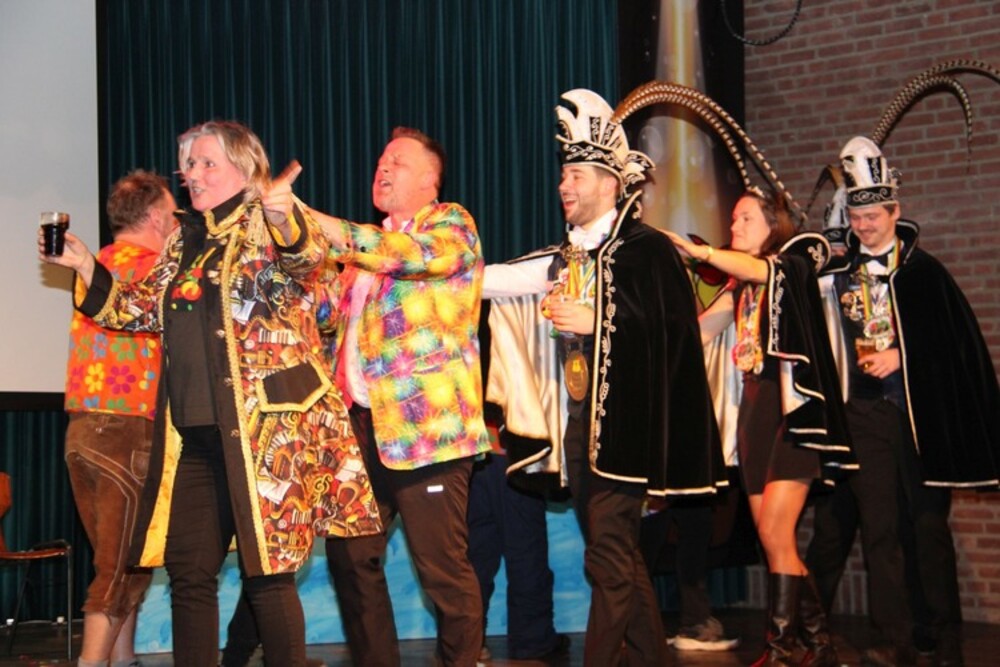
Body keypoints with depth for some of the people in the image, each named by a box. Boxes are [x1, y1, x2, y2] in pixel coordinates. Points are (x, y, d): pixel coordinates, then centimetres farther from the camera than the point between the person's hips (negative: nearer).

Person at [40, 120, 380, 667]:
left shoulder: (269, 223, -2)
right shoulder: (186, 239, 18)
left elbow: (309, 254, -24)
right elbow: (142, 310, 25)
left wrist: (285, 219, -46)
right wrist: (84, 267, 12)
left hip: (265, 428, -7)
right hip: (192, 434, 7)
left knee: (266, 571, -3)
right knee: (188, 571, 7)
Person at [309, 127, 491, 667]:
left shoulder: (451, 223, 3)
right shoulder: (367, 245, 23)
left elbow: (420, 255, -19)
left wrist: (327, 227, -20)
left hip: (425, 420, -7)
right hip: (360, 421, 7)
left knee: (443, 565, -5)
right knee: (350, 556, 7)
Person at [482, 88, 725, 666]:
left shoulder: (646, 249, -8)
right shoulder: (568, 259, 14)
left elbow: (675, 326, -18)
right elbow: (495, 281, 13)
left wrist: (596, 321, -18)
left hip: (623, 423, -8)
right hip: (578, 422, 8)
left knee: (608, 558, -9)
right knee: (620, 554, 13)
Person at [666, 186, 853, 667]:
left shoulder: (794, 264, -2)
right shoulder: (740, 286, 16)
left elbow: (756, 269, -24)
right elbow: (696, 331, 9)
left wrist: (697, 250, -27)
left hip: (792, 409, -7)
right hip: (754, 407, 7)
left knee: (774, 534, -13)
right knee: (772, 539, 5)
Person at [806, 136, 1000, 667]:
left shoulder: (922, 270, 2)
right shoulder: (840, 272, 10)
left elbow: (955, 340, -3)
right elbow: (829, 341, 14)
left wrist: (901, 355, -11)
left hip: (920, 414, -2)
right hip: (866, 414, 2)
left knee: (927, 525, 2)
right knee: (880, 526, -2)